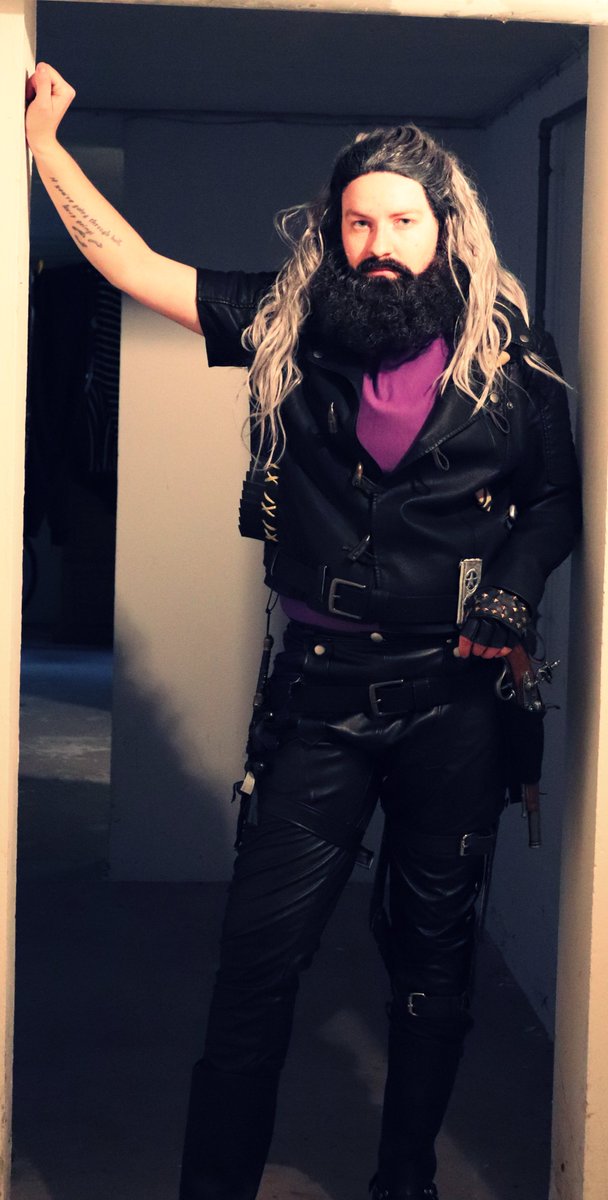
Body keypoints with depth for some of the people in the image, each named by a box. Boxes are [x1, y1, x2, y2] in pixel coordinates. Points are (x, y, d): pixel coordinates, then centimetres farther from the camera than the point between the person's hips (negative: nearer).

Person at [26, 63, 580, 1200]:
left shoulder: (509, 357, -1)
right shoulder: (289, 327, 1)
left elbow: (555, 498, 10)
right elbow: (129, 258, 5)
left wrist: (515, 591, -8)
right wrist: (41, 139, 4)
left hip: (451, 692, 0)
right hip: (318, 690, 0)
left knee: (435, 949, 12)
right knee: (260, 948, 0)